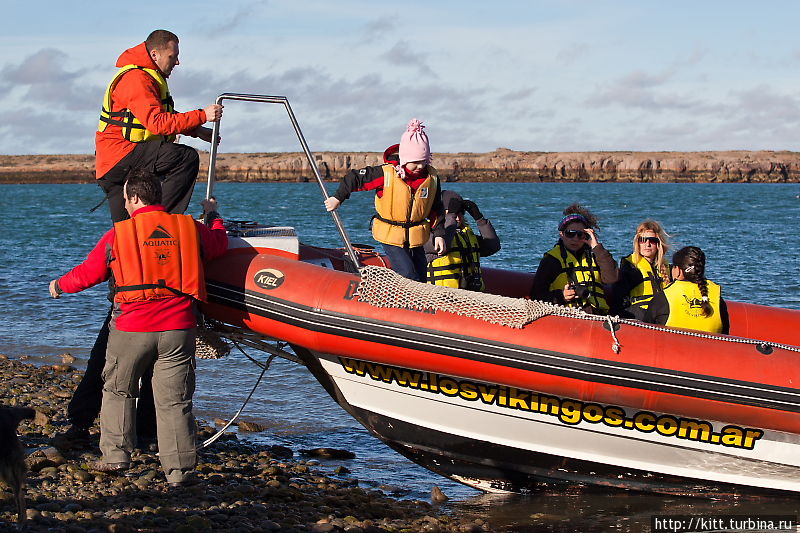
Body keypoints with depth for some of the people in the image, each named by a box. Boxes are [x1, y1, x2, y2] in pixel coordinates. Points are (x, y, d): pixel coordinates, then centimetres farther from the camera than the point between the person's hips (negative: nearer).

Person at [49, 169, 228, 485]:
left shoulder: (119, 234, -2)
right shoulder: (190, 228, 4)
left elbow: (87, 274, 8)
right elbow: (219, 243, 25)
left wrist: (59, 285, 29)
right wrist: (213, 216, 46)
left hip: (132, 329, -1)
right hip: (178, 328, 2)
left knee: (117, 391, 18)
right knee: (175, 401, 4)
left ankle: (115, 456, 15)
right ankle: (178, 470, 4)